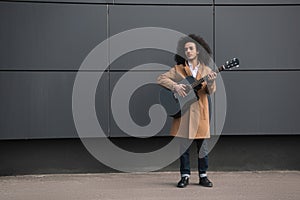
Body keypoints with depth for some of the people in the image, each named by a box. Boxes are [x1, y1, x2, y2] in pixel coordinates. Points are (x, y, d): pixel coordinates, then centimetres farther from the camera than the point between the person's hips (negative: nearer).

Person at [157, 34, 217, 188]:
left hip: (200, 111, 1)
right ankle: (185, 176, 12)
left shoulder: (206, 70, 6)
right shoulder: (178, 69, 4)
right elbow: (160, 78, -2)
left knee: (202, 145, 4)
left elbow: (210, 92, -1)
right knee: (184, 145, 3)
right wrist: (175, 86, -16)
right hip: (183, 111, 0)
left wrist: (211, 82, -23)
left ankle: (203, 176, 14)